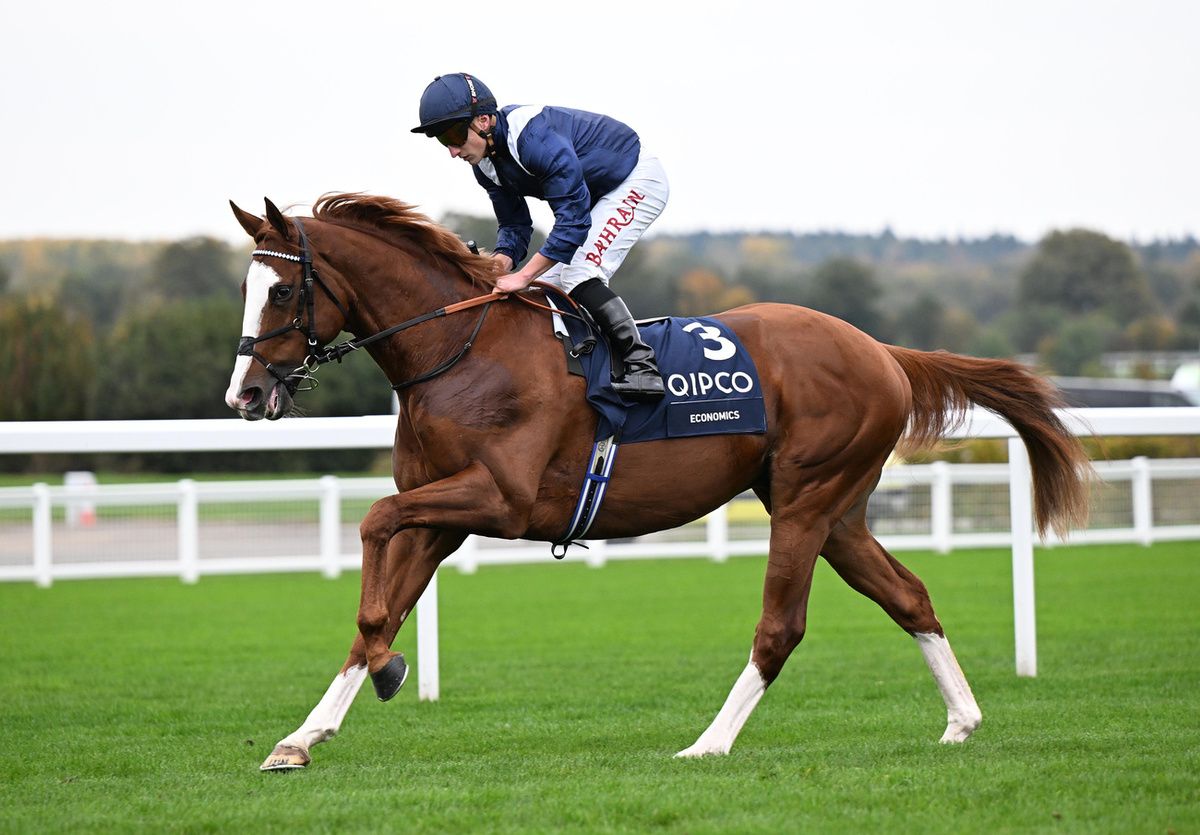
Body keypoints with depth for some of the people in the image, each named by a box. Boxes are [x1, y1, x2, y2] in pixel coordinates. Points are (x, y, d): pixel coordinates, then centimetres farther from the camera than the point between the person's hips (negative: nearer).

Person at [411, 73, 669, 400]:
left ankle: (640, 364, -19)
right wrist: (499, 265, -21)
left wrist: (523, 276, -38)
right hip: (593, 196, 10)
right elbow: (514, 226, 1)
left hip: (637, 181, -10)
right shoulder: (487, 163, -6)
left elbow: (574, 217, -36)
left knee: (578, 277, -23)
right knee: (548, 283, 2)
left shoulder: (535, 136, -35)